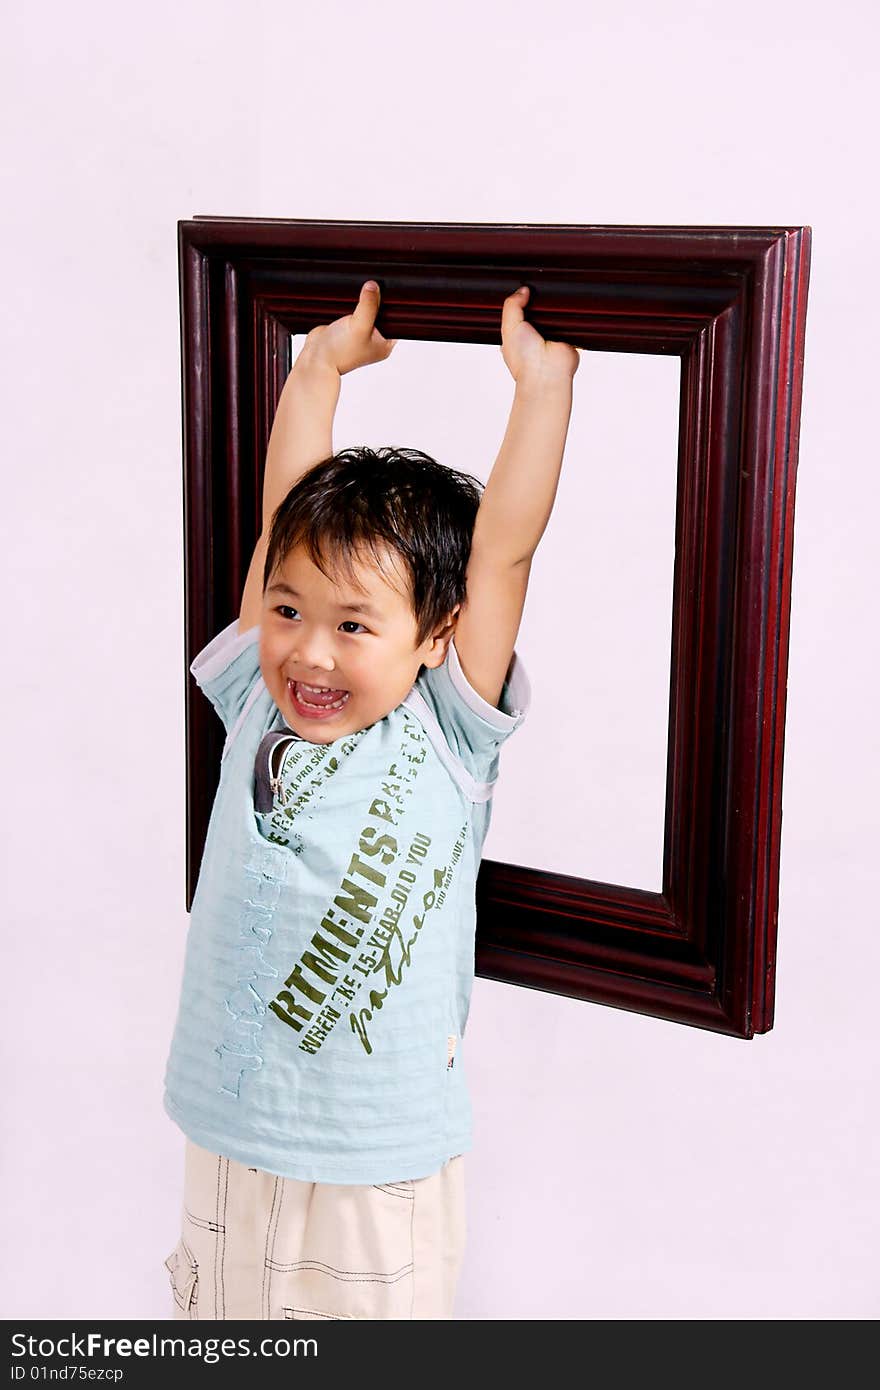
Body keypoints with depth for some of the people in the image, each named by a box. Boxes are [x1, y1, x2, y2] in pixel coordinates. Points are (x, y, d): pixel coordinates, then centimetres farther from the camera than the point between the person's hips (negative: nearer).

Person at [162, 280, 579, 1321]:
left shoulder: (446, 737, -9)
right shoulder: (258, 706, -1)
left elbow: (503, 544, -11)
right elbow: (285, 511, 3)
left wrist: (543, 383, -6)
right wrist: (324, 360, 11)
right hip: (231, 1143, 3)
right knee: (225, 1314, 15)